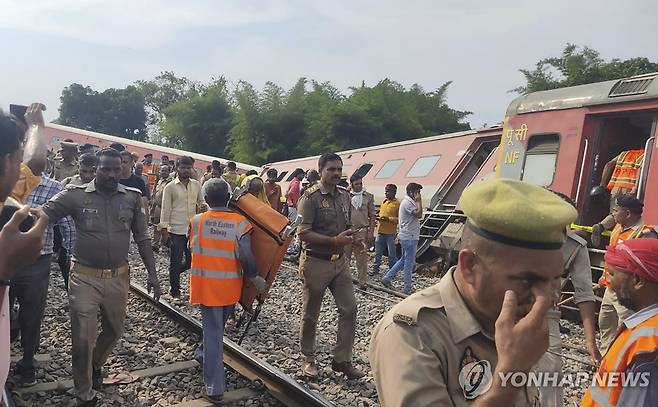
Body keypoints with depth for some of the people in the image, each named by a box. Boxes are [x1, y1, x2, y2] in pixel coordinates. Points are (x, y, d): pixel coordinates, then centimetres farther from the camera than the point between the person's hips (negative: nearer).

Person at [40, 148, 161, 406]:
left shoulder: (132, 197, 0)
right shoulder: (75, 196, -7)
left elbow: (142, 238, 4)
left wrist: (152, 273, 1)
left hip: (118, 278, 3)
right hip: (85, 277, -2)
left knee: (114, 330, 19)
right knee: (82, 338, 4)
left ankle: (96, 364, 51)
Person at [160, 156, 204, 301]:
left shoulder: (197, 185, 6)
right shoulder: (170, 187, -4)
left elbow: (201, 201, 16)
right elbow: (165, 209, -4)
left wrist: (202, 206, -8)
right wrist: (164, 229, -8)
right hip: (176, 231, -4)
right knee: (176, 262, 4)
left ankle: (174, 273, 37)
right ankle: (175, 292, 17)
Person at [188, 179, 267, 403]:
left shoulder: (196, 221, -6)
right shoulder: (240, 222, -10)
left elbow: (192, 248, 8)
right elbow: (246, 256, -17)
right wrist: (255, 277, -2)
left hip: (205, 285, -1)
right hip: (230, 287, 1)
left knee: (212, 332, 4)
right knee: (218, 327, 25)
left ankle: (214, 387, 5)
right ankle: (207, 355, 46)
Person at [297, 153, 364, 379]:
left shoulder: (344, 196, 7)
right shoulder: (310, 197, -14)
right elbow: (303, 233, -20)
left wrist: (349, 237, 1)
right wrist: (335, 240, -23)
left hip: (340, 261, 6)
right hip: (316, 262, -6)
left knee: (349, 309, 4)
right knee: (310, 315, 8)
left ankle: (342, 359, 18)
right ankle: (309, 359, 27)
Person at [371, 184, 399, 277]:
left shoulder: (397, 204, -8)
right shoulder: (384, 202, 13)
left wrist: (388, 219, -22)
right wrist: (378, 217, 2)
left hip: (390, 233, -7)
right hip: (380, 231, 7)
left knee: (391, 254, 3)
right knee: (377, 253, 12)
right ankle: (375, 270, 22)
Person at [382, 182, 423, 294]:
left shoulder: (407, 201, 15)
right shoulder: (408, 203, -18)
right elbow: (419, 214, -29)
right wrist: (418, 201, -21)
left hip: (406, 236, 10)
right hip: (409, 237, -10)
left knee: (404, 260, 18)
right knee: (409, 263, -2)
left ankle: (387, 278, 21)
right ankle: (408, 288, 7)